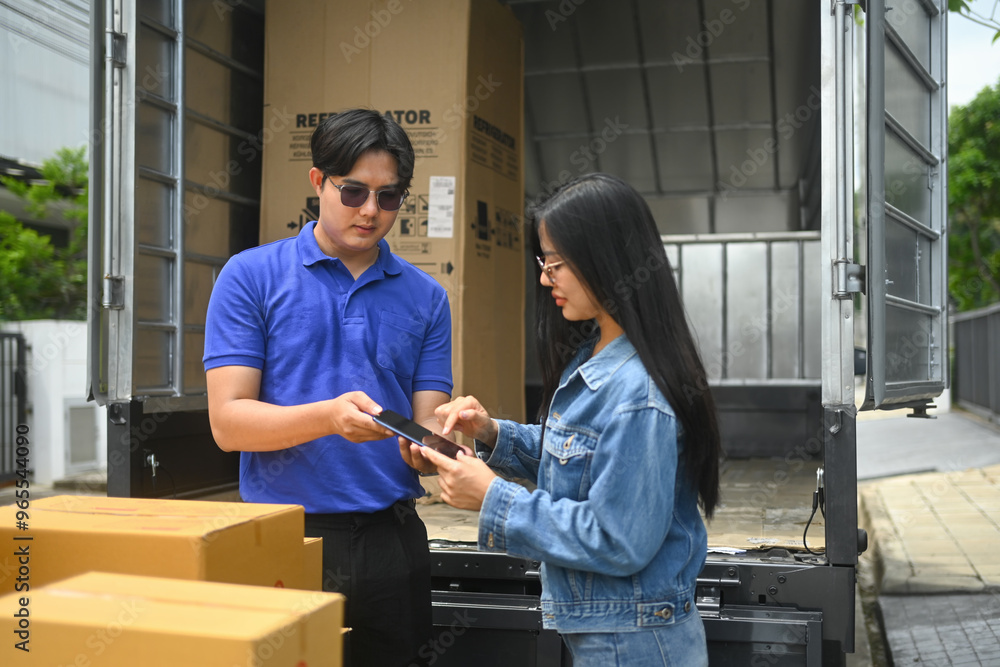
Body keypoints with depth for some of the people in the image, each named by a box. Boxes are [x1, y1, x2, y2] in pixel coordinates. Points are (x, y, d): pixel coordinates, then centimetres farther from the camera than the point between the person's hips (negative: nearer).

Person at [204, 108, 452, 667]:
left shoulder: (426, 297, 8)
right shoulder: (251, 276, -1)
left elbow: (428, 426, 4)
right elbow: (228, 422, -8)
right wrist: (329, 417, -24)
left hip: (391, 541, 3)